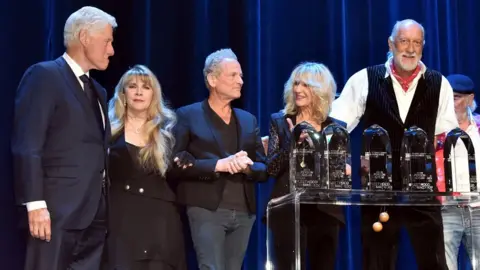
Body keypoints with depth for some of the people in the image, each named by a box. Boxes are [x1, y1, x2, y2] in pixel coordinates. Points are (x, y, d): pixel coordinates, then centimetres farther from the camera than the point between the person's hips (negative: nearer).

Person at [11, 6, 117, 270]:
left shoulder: (97, 90, 21)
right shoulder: (44, 75, -5)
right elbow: (26, 146, -13)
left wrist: (103, 206, 13)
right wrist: (35, 204, -19)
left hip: (93, 214, 8)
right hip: (58, 210, -8)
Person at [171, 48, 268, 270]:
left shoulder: (248, 120, 16)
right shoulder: (188, 116, 1)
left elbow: (264, 168, 14)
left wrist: (247, 167, -9)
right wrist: (218, 164, -17)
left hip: (244, 212, 5)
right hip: (206, 210, -5)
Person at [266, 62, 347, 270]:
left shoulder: (336, 126, 8)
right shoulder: (280, 121, 4)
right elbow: (270, 169, -5)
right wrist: (292, 143, -17)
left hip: (326, 212, 2)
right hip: (288, 212, -1)